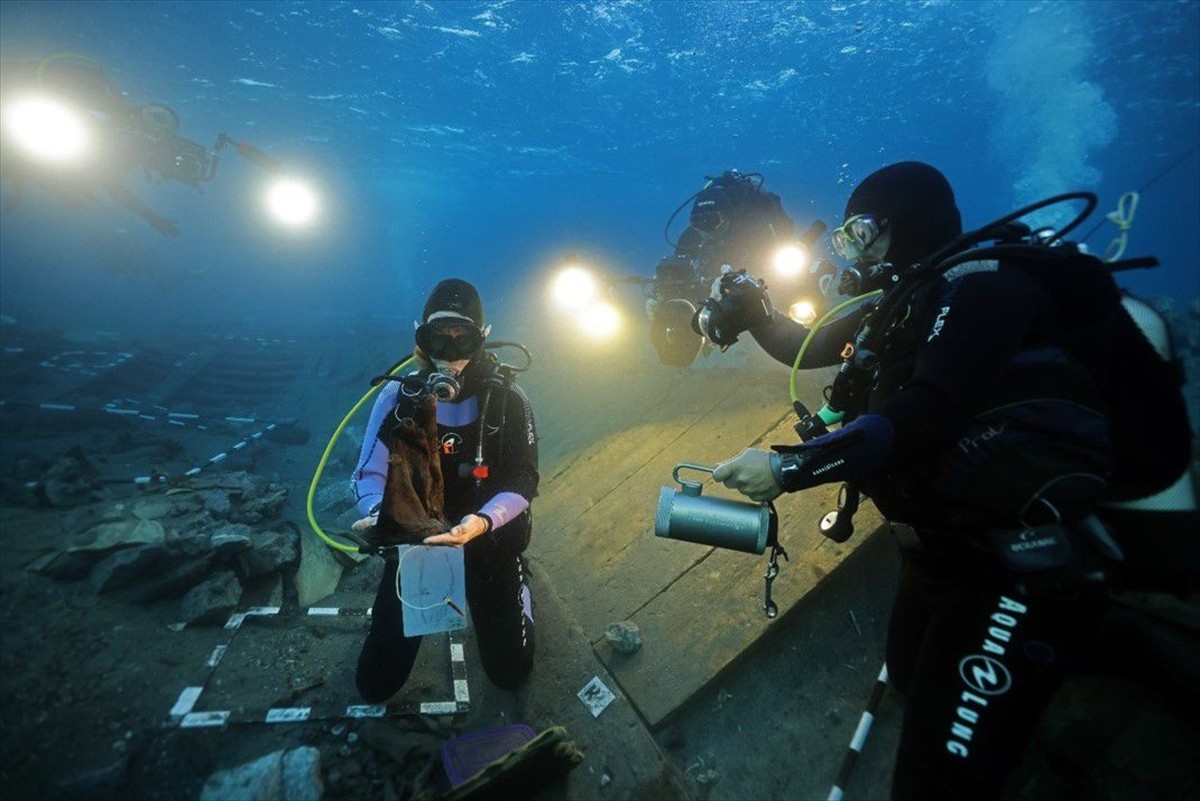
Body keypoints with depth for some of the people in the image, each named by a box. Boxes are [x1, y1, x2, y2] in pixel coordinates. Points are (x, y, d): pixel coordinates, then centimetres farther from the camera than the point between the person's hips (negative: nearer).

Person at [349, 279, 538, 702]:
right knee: (375, 685, 8)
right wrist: (378, 513, -35)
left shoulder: (508, 401, -15)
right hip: (414, 539, 1)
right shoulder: (398, 396, -12)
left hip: (489, 541, -1)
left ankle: (516, 584, 36)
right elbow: (369, 474, -11)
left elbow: (523, 481, -15)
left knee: (510, 674, 8)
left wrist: (482, 522, -35)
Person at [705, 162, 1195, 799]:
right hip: (940, 551, 10)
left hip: (1023, 568, -9)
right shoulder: (893, 307, 13)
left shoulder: (978, 282, -15)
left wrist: (788, 466, -31)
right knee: (912, 681, 28)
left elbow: (927, 414, -28)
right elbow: (807, 348, 24)